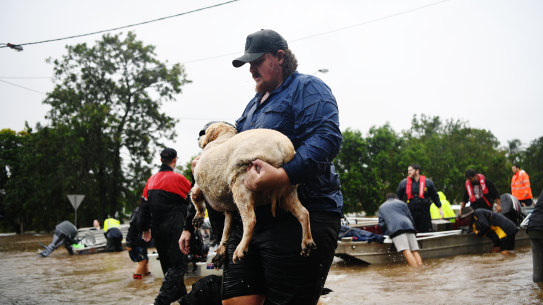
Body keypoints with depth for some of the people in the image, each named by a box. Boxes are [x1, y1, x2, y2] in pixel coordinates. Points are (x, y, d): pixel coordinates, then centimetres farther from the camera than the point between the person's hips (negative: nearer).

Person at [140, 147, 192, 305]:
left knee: (168, 265, 17)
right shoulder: (178, 178, -10)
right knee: (178, 265, -5)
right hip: (174, 229, -7)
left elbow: (145, 205, 13)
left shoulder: (151, 180, 9)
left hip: (157, 230, 7)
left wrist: (145, 227, 20)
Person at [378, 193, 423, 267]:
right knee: (415, 251, -2)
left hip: (395, 229, -3)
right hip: (408, 226, 3)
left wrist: (387, 234, 28)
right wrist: (412, 229, 39)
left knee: (406, 252, -20)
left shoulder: (381, 207, 30)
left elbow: (382, 223, 18)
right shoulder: (401, 203, 32)